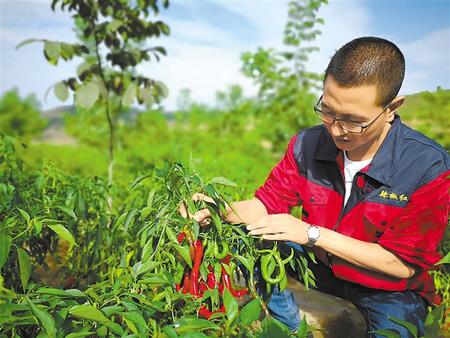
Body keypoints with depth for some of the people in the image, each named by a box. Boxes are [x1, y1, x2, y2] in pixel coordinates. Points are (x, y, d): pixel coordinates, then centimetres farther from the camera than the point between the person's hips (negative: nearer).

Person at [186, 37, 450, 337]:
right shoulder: (306, 145, -15)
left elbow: (403, 264, -22)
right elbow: (270, 203, -5)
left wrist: (311, 233, -29)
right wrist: (222, 211, -27)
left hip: (391, 288, -2)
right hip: (321, 264, 3)